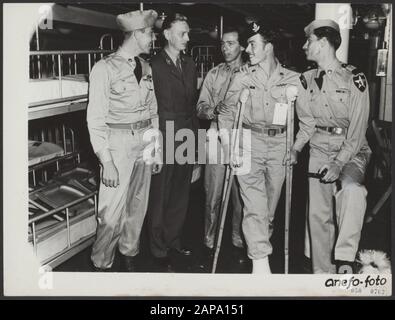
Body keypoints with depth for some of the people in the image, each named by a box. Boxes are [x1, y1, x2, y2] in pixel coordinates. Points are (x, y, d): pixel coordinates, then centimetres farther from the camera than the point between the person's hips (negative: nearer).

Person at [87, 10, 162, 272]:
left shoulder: (146, 68, 10)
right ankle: (101, 264, 17)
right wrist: (106, 161, -16)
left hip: (144, 141, 6)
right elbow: (96, 119, -11)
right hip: (118, 142, -6)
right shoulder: (105, 68, -9)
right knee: (113, 212, -4)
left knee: (138, 205, 14)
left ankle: (130, 254, 33)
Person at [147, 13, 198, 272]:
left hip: (187, 139, 6)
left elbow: (193, 104, 13)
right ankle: (159, 250, 17)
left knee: (181, 195, 14)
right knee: (160, 197, 4)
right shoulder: (153, 65, -8)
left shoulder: (190, 65, 12)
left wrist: (195, 137, 10)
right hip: (163, 140, -6)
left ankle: (174, 240, 31)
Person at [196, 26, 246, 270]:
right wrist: (213, 110, -10)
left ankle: (239, 242, 23)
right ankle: (209, 244, 16)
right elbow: (201, 107, 11)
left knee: (241, 194, 6)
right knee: (213, 194, 4)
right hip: (218, 137, 2)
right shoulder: (214, 74, 12)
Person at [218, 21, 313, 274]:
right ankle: (261, 262, -9)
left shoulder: (292, 79, 2)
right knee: (254, 204, -10)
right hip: (249, 142, -1)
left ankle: (259, 246, 31)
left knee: (270, 204, 10)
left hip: (280, 144, 1)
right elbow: (227, 112, 10)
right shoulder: (242, 77, 4)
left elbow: (307, 118, 7)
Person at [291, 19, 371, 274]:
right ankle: (323, 273, 14)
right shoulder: (308, 79, 7)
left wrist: (339, 163, -20)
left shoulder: (354, 78, -8)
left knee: (352, 189, -33)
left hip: (351, 151, -4)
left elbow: (358, 128, -12)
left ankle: (345, 260, -23)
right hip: (319, 151, 4)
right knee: (318, 213, 1)